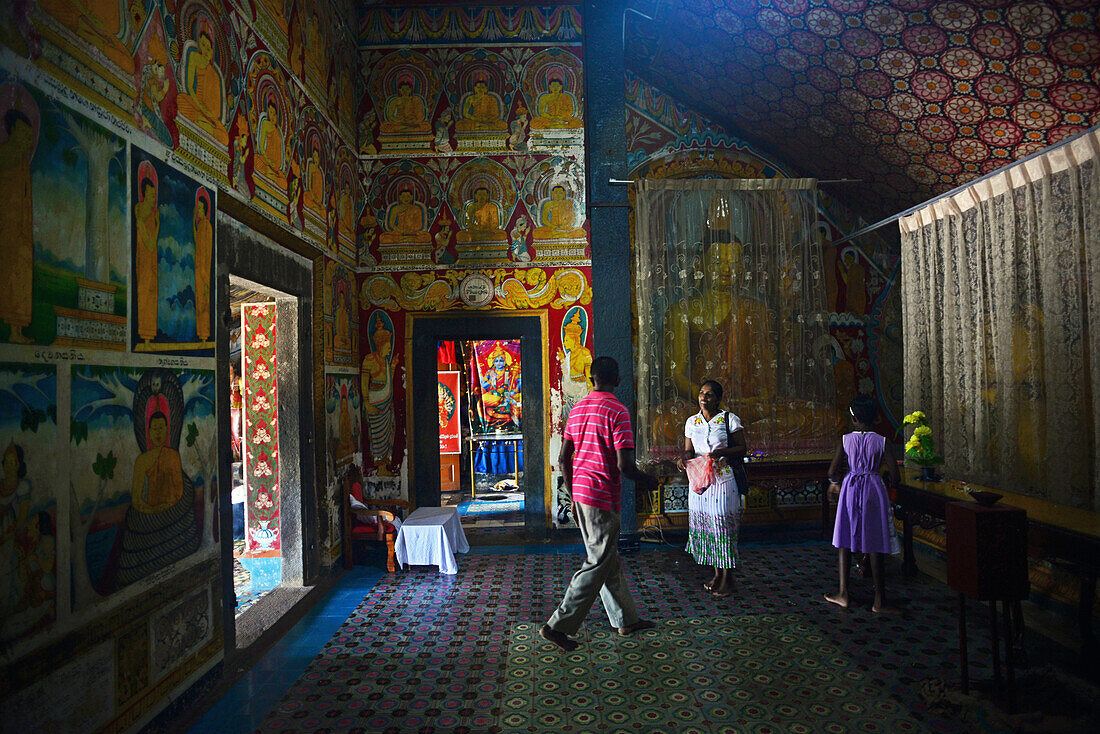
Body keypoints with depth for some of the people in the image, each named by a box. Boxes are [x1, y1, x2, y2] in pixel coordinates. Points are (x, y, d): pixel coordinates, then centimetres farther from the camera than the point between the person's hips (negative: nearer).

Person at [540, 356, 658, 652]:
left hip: (580, 492, 8)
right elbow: (624, 464, -19)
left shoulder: (577, 410, 9)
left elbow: (563, 458, 11)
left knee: (610, 560, 18)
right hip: (602, 496, -8)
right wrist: (647, 482, 0)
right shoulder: (617, 411, -14)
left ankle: (626, 619, 29)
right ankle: (559, 626, 1)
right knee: (598, 564, 1)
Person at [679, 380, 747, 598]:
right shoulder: (691, 422, 9)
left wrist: (721, 452, -21)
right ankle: (717, 574, 23)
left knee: (724, 526, -2)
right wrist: (685, 457, -10)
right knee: (704, 526, 7)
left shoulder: (729, 419, -3)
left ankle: (728, 578, 11)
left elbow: (742, 448, -4)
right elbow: (689, 450, 13)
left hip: (724, 480, -4)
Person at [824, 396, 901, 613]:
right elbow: (895, 477, -7)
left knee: (846, 542, 11)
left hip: (850, 488, 1)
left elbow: (832, 470, -3)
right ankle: (880, 601, 9)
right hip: (874, 490, -1)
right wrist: (891, 481, 16)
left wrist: (833, 483, 19)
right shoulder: (882, 442, -5)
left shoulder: (845, 440, -3)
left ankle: (843, 594, 14)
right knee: (876, 547, 4)